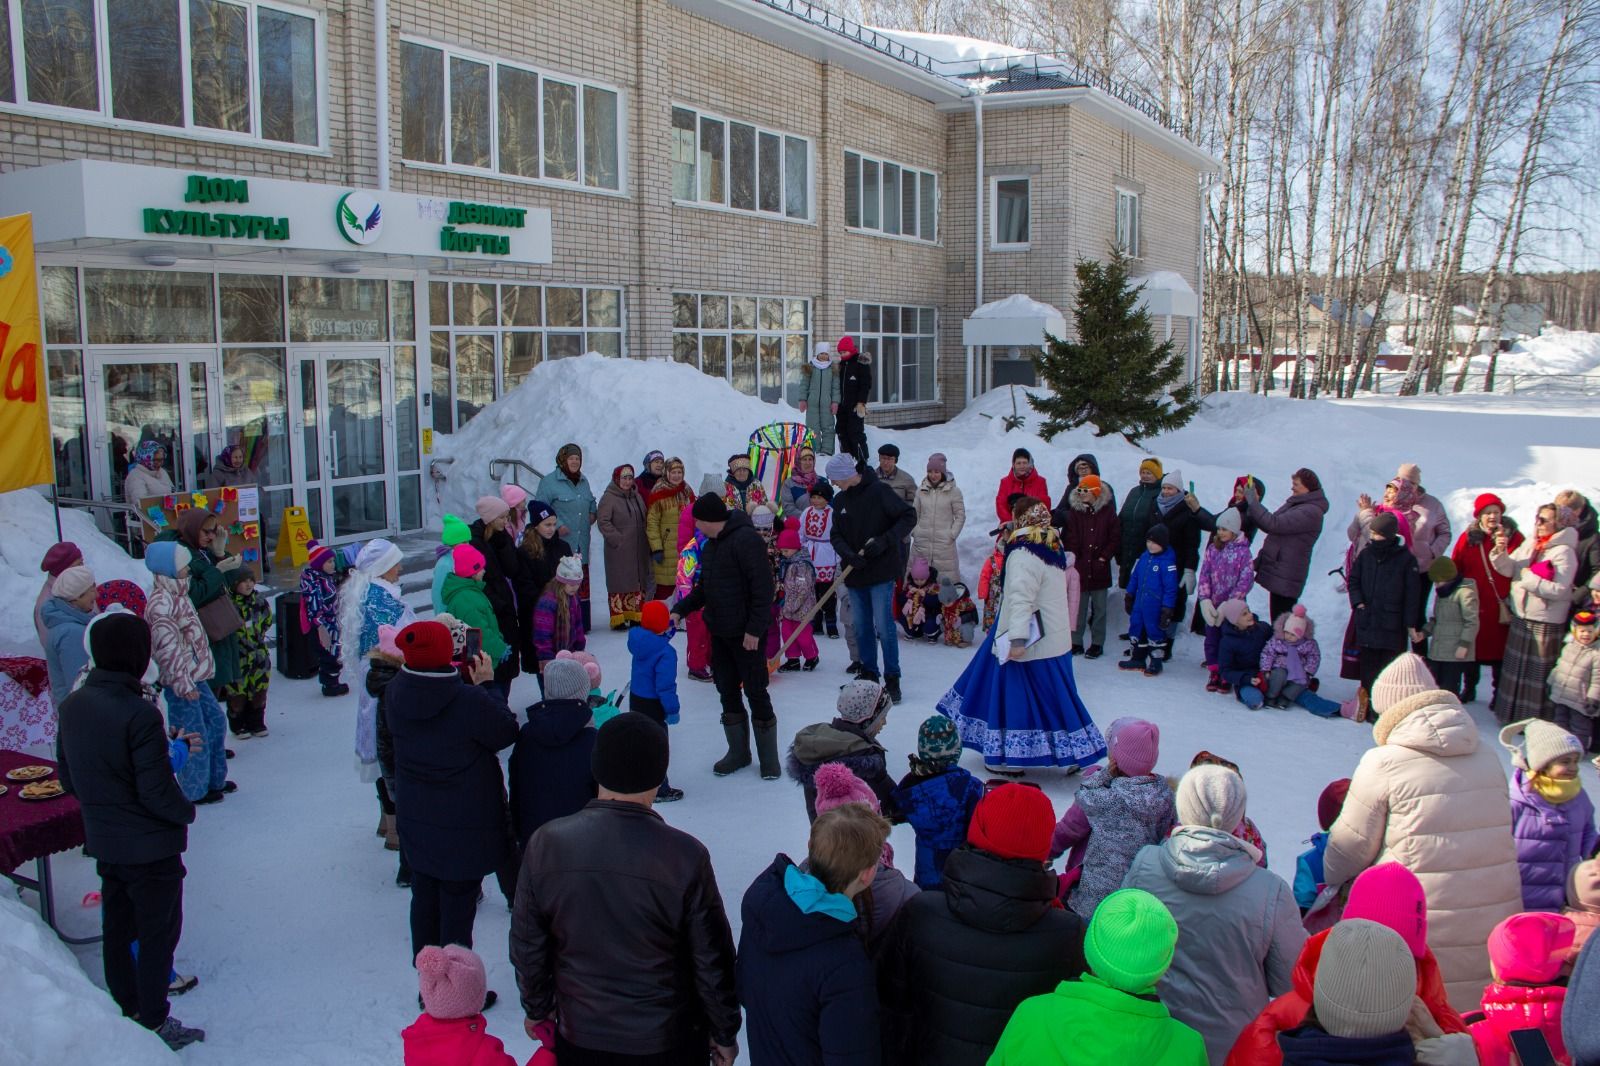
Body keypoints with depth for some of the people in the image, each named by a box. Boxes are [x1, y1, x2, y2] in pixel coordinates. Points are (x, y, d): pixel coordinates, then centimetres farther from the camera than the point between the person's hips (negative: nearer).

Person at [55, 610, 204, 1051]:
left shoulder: (72, 706, -3)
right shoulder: (139, 714, -27)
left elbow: (69, 777, 8)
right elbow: (157, 790, -24)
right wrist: (187, 810, -6)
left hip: (104, 843, 7)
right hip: (150, 847, -7)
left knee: (117, 928, 20)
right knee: (158, 932, 8)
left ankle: (127, 1008, 35)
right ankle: (153, 1022, 17)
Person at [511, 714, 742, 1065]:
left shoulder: (545, 843, -15)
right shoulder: (685, 856, -22)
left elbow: (527, 946, -3)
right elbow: (711, 959, -12)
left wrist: (536, 1009, 14)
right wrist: (725, 1033, 3)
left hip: (579, 1038, 2)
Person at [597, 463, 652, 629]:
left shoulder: (637, 496, 14)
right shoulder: (609, 498, -8)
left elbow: (644, 520, 21)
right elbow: (603, 521, -14)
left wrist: (646, 539, 9)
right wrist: (617, 539, -17)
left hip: (639, 550, 6)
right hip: (619, 551, -6)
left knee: (639, 582, 10)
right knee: (619, 584, -3)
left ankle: (636, 616, 20)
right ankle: (618, 618, 4)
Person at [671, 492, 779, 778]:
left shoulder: (746, 540, -18)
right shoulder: (711, 545, 11)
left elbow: (762, 587, -21)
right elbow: (704, 588, 20)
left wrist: (755, 628, -23)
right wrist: (680, 610, 9)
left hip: (746, 634, -9)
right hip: (719, 632, 9)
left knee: (756, 693, 0)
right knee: (727, 693, 14)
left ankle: (769, 758, 12)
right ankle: (738, 752, 27)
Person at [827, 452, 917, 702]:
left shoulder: (879, 492, -11)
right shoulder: (840, 500, 8)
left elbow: (909, 516, -12)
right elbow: (836, 535, 8)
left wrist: (885, 541, -21)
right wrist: (848, 554, -13)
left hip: (881, 571, -6)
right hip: (854, 574, 6)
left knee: (884, 625, -7)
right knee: (861, 627, 12)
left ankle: (892, 679, 3)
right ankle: (868, 673, 25)